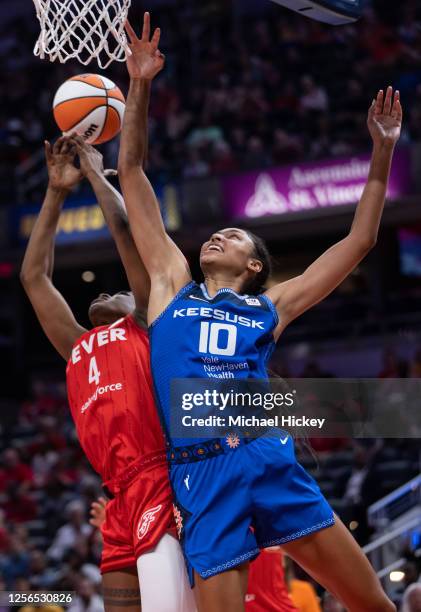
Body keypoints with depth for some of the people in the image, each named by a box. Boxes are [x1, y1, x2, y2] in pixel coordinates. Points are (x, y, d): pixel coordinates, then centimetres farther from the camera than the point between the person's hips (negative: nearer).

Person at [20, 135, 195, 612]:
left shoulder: (146, 327, 15)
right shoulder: (78, 349, 29)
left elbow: (125, 228, 9)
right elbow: (33, 276, 32)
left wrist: (95, 173, 22)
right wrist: (57, 192, 33)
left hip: (162, 482, -7)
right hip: (124, 498, 7)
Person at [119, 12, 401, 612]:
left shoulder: (271, 307, 18)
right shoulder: (172, 286, 18)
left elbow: (359, 242, 20)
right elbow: (131, 172, 18)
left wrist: (382, 150, 18)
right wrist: (139, 88, 13)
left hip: (273, 462, 1)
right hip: (202, 476, -1)